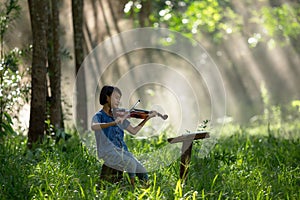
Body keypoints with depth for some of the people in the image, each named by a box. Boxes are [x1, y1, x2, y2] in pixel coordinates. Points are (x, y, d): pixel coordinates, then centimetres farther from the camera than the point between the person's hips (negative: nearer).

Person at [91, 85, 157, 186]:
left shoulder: (118, 115, 16)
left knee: (143, 173, -13)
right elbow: (94, 127, -28)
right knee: (131, 163, -31)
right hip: (109, 153, -6)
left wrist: (147, 118, 13)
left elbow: (133, 131, 21)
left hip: (123, 151, 6)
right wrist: (113, 123, -40)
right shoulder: (98, 116, -3)